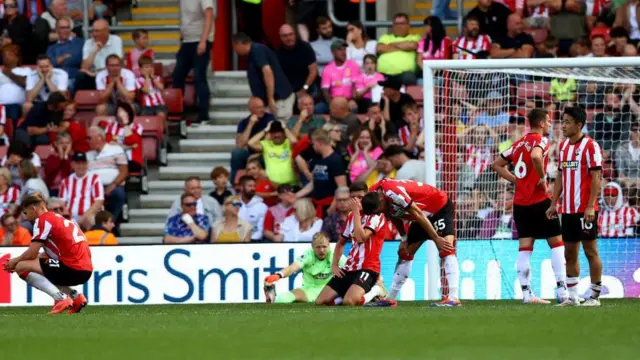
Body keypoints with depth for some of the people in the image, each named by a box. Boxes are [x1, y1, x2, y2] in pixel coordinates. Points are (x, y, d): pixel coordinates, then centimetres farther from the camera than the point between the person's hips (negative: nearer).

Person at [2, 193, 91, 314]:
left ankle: (60, 298, -14)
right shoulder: (58, 219, 22)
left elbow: (31, 254, -8)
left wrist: (15, 261, 12)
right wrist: (18, 261, 22)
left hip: (73, 269, -9)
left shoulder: (43, 220, -5)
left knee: (22, 267, -6)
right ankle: (75, 296, 13)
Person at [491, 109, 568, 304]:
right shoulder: (541, 140, -9)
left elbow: (497, 165, 20)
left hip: (520, 203, 7)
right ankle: (562, 291, -3)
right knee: (557, 243, 3)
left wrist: (516, 180, 14)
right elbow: (535, 156, -32)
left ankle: (527, 293, 1)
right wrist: (542, 178, -19)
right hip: (539, 201, -7)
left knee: (525, 247, 5)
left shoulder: (519, 143, 14)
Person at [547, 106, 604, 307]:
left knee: (590, 251, -2)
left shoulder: (590, 146, -9)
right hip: (567, 209, 7)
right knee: (569, 253, 8)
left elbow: (596, 178, -13)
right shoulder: (563, 146, 13)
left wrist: (590, 207, -19)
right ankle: (572, 297, 13)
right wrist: (554, 204, 12)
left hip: (585, 210, -7)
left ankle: (595, 296, 3)